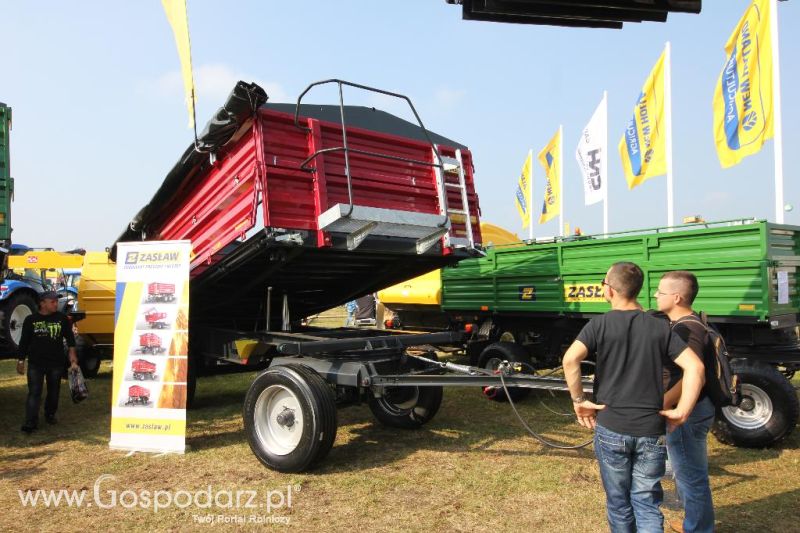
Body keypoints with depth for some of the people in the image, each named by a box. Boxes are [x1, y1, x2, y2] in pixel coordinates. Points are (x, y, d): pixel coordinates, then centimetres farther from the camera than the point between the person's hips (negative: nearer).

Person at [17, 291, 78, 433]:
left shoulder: (62, 318, 0)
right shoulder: (30, 320, -1)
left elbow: (69, 337, 7)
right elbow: (24, 342, 4)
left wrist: (72, 353, -2)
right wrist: (21, 361, 4)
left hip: (56, 363, 1)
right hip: (35, 363, -1)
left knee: (54, 391, 12)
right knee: (34, 392, -6)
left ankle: (50, 414, 31)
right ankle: (31, 422, -5)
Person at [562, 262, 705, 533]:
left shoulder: (599, 324, -5)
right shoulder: (660, 327, 2)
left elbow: (570, 360, -21)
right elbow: (695, 367, -7)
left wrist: (579, 401, -9)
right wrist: (681, 412, -2)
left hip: (611, 429, -1)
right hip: (651, 431, 2)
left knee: (618, 502, 17)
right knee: (647, 502, 12)